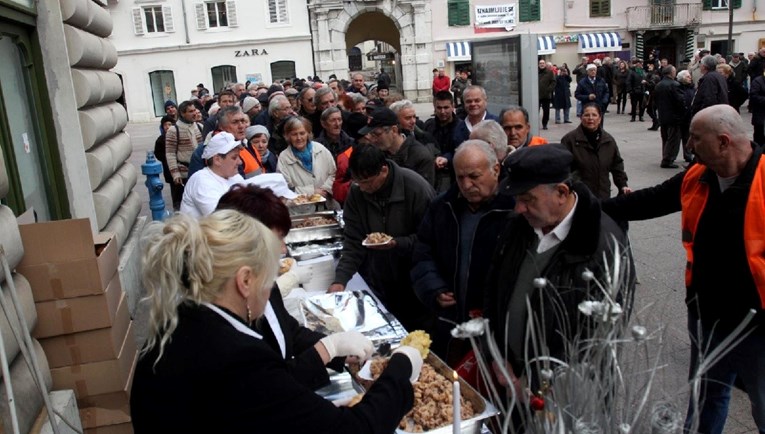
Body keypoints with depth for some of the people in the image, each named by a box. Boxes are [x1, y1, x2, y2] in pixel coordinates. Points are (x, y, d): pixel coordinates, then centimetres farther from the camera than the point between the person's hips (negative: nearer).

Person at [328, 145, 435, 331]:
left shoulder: (417, 188, -18)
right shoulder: (356, 192, -5)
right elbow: (354, 242, -3)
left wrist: (397, 244, -26)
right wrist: (340, 279, -14)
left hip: (414, 281, -3)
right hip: (378, 282, 4)